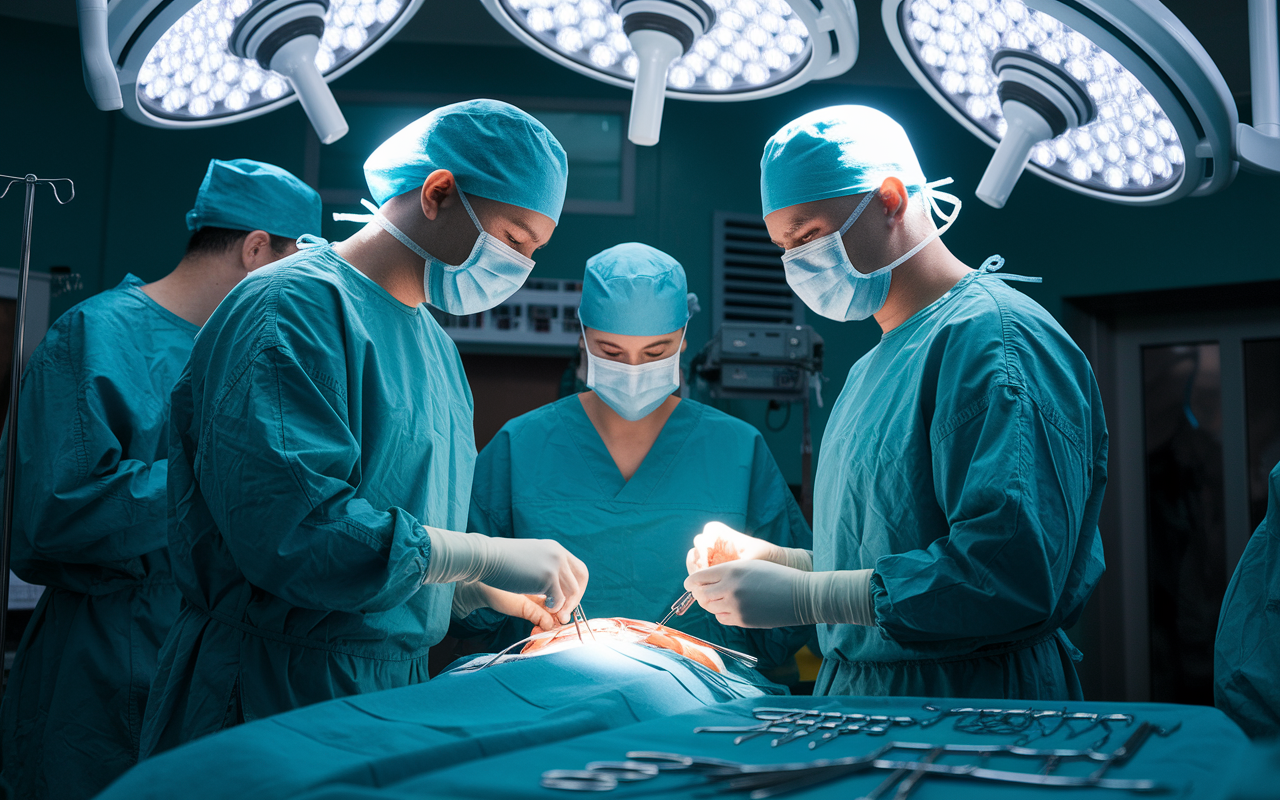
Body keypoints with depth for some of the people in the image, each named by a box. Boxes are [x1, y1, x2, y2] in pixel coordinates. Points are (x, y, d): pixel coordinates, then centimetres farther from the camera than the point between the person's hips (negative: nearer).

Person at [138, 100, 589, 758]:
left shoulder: (435, 342, 15)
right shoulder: (298, 305, -17)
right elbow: (290, 525, -29)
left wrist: (483, 592, 2)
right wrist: (491, 556, -23)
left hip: (391, 688, 9)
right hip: (276, 698, -9)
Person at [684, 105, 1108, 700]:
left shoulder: (996, 336, -11)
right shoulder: (874, 366, 19)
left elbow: (1012, 574, -22)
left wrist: (799, 596, -18)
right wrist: (770, 560, 5)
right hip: (860, 695, 8)